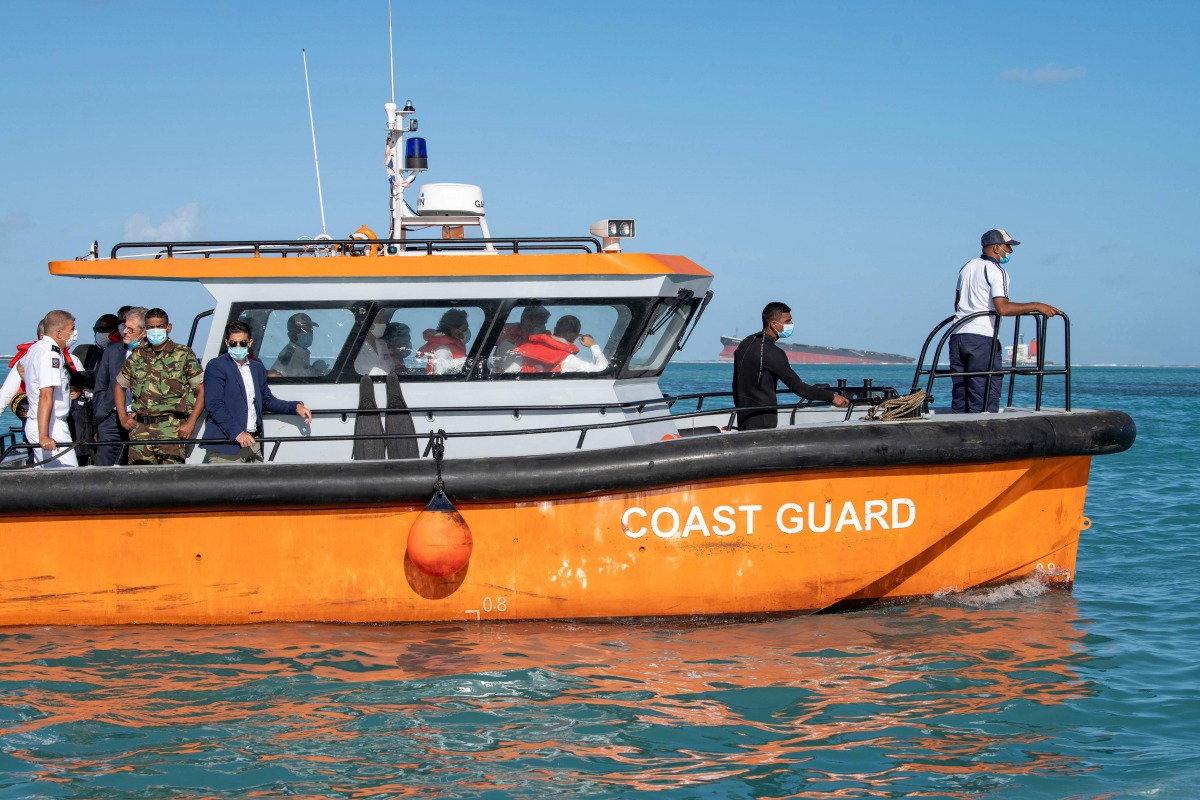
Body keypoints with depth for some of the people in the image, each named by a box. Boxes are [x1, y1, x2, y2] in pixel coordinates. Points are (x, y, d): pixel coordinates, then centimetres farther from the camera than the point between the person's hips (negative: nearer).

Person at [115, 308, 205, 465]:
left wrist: (190, 423, -7)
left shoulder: (184, 355, 7)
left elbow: (202, 391, 4)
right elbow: (120, 387, 27)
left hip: (172, 429, -4)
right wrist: (122, 417, 13)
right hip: (140, 430, 4)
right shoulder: (137, 356, 17)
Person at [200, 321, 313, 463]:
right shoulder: (216, 366, -2)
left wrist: (296, 407, 8)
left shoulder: (257, 367, 19)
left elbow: (267, 400, 24)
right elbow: (214, 405, -11)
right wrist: (237, 433, -19)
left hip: (253, 441, 6)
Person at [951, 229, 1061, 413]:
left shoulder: (967, 267, 19)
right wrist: (1036, 306, -14)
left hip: (958, 336, 8)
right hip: (982, 338, -8)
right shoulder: (997, 272, -7)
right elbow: (1002, 308, -19)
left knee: (959, 396, 9)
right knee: (984, 399, -8)